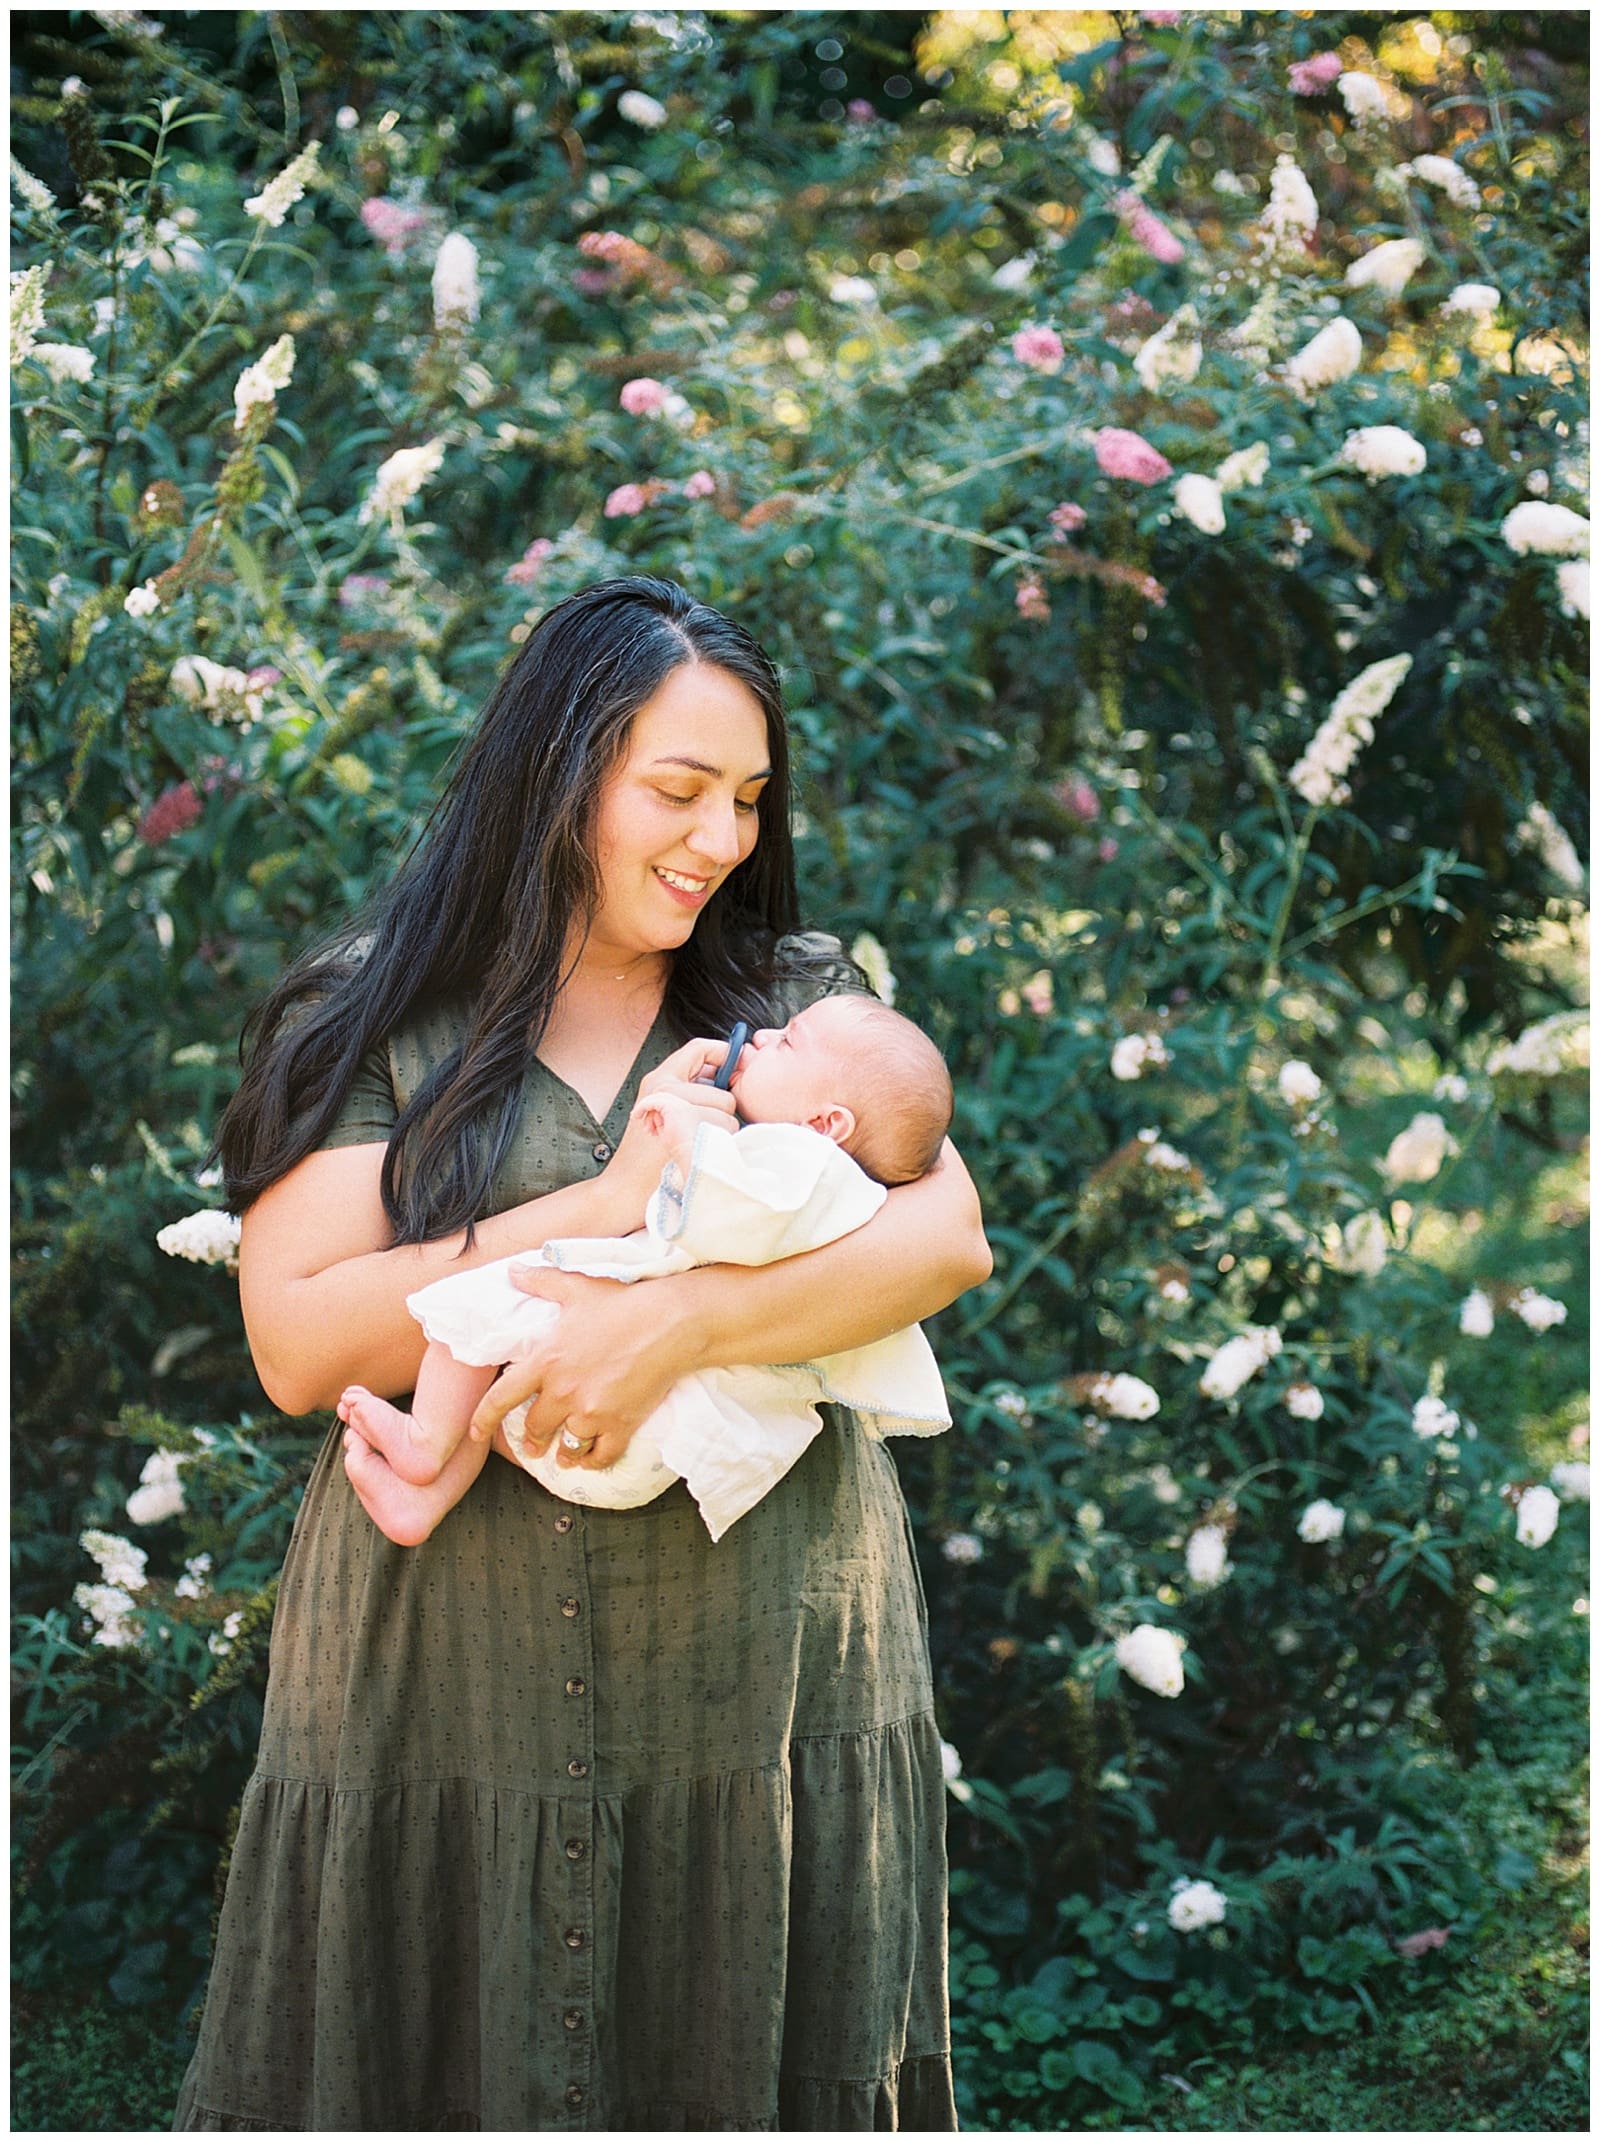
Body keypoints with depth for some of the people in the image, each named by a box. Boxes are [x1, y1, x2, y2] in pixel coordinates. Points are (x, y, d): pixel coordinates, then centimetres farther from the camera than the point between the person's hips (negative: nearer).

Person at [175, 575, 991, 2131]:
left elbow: (947, 1234, -6)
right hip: (454, 1689, -1)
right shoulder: (376, 1023, 2)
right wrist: (601, 1212, -16)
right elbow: (299, 1348, -8)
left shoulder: (801, 1000, 9)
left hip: (765, 1669, 2)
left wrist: (679, 1323, -21)